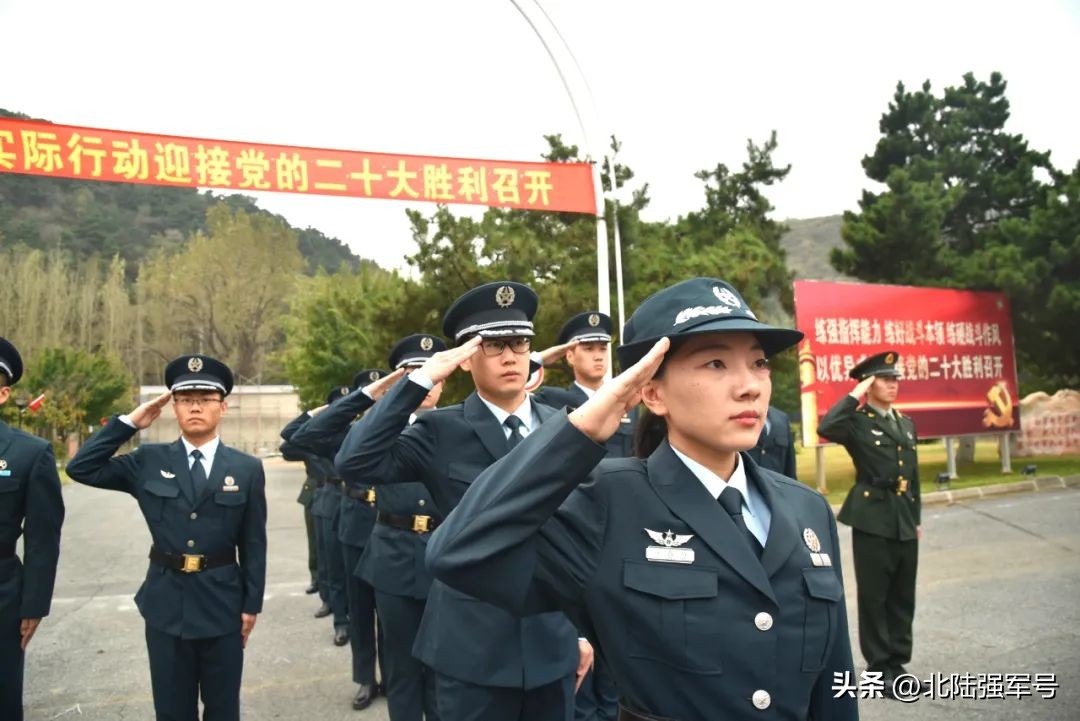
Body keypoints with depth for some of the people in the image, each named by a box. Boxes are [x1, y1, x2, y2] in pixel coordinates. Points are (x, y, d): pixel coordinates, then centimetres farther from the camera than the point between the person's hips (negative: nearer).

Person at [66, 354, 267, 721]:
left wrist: (251, 604, -1)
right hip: (165, 604, 1)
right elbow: (81, 469, -4)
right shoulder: (149, 460, 2)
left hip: (222, 604, -1)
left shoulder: (247, 469, -3)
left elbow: (254, 544, -1)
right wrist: (129, 422, -7)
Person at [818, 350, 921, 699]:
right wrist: (855, 395, -21)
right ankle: (880, 670, 14)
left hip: (904, 520, 7)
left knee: (903, 598, 13)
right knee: (874, 597, 2)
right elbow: (826, 428, -31)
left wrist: (917, 517, 17)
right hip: (873, 519, -7)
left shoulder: (906, 423, 14)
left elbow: (913, 474, 19)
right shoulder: (856, 421, -7)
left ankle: (897, 664, 25)